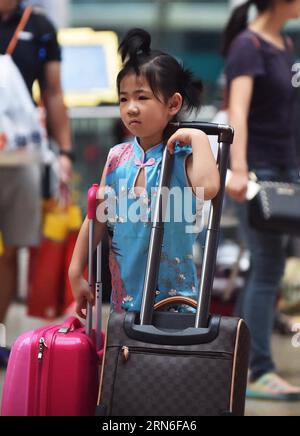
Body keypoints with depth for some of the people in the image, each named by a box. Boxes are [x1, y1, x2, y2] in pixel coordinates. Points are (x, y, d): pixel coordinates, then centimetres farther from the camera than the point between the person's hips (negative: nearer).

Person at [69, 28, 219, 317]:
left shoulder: (182, 157, -10)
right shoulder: (117, 157, 4)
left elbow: (208, 187, -33)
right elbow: (97, 218, 9)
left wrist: (198, 138, -23)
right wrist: (76, 273, 8)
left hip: (172, 296, -5)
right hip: (124, 295, 5)